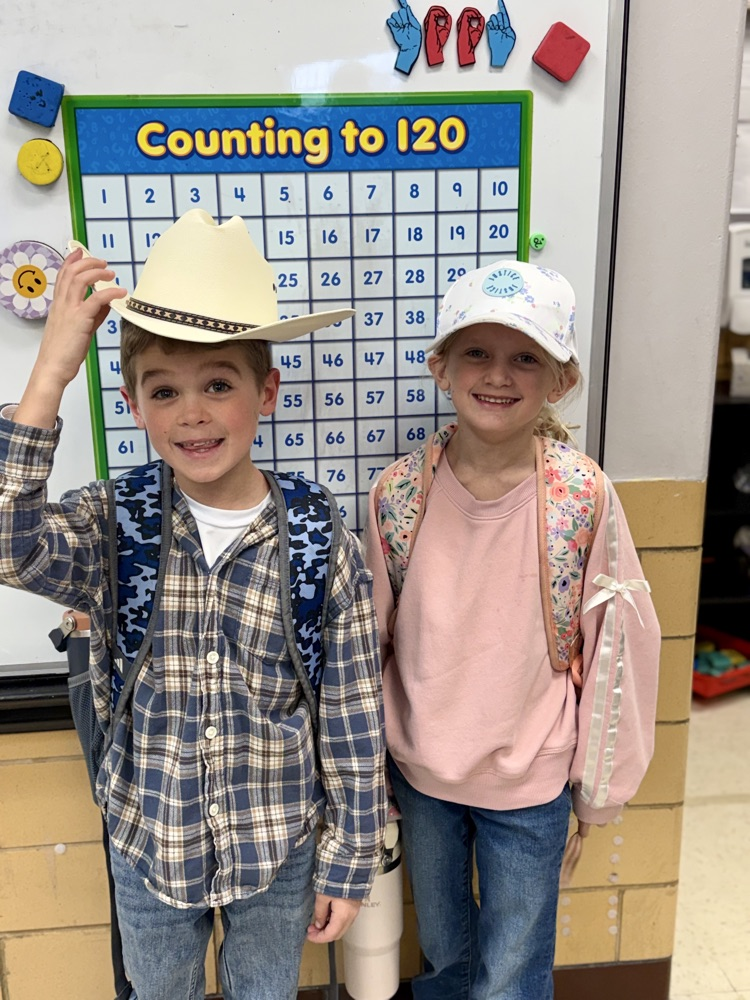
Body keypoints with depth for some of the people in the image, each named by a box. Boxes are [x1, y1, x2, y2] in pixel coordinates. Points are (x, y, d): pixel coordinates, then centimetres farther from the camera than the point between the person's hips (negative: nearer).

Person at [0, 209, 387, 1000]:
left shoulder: (325, 551, -19)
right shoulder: (109, 526, -14)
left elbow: (353, 725, -11)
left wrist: (348, 866, -3)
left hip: (278, 852, -1)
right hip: (146, 847, 1)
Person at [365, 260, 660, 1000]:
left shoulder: (585, 497, -18)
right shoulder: (399, 493, -14)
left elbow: (615, 647, -9)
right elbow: (368, 639, -3)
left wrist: (598, 785, -2)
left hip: (528, 785, -2)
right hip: (419, 775, 2)